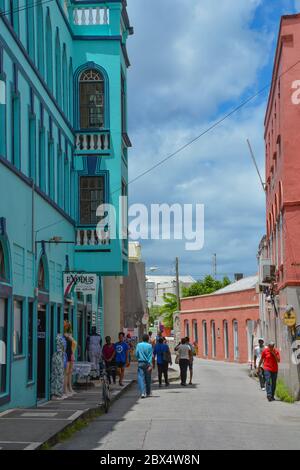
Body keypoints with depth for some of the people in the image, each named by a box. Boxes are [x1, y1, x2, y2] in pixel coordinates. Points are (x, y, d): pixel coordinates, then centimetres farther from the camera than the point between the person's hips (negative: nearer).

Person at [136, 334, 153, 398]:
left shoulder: (139, 345, 0)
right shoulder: (150, 346, -3)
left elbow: (136, 354, 2)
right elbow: (151, 356, -7)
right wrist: (150, 365, -9)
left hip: (140, 363, 0)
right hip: (147, 363, 0)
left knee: (141, 378, -4)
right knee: (148, 378, 12)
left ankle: (143, 392, -19)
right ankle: (148, 393, 24)